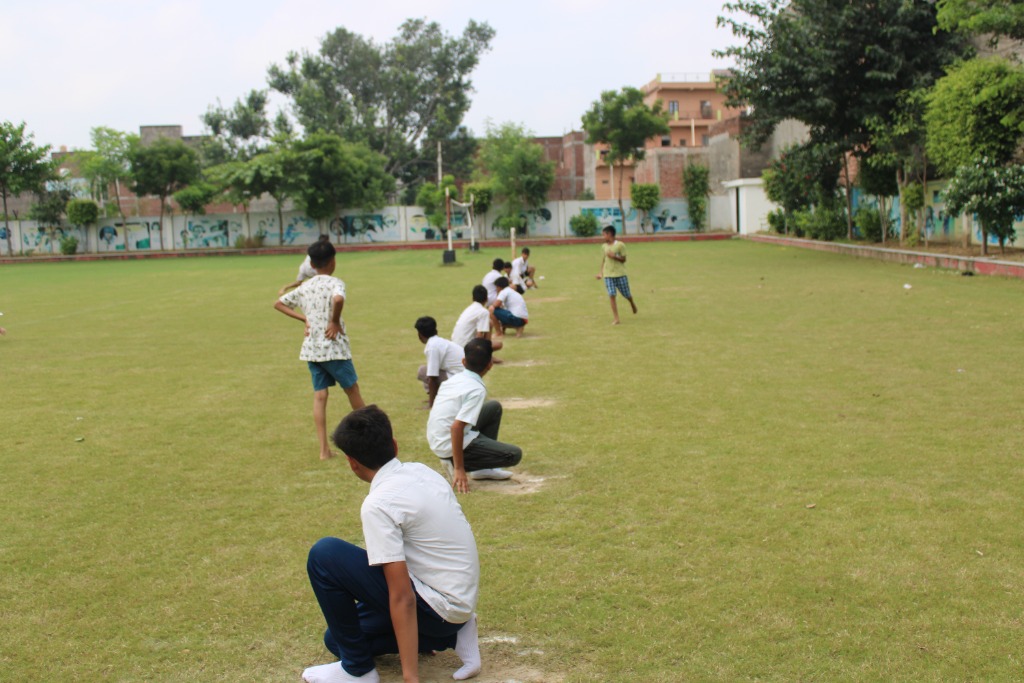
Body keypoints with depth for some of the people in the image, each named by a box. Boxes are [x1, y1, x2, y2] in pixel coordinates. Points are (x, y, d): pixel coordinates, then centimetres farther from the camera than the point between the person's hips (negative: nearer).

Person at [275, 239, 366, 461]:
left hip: (312, 348, 5)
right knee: (352, 388, 12)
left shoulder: (304, 287, 9)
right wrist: (335, 321, -17)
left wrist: (304, 318, 11)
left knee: (319, 395, 6)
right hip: (333, 347, -5)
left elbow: (279, 304, 17)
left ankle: (324, 449, 2)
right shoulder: (335, 283, -10)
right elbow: (338, 300, -33)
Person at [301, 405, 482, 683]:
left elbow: (402, 598, -24)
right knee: (338, 637, 21)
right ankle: (452, 635, 10)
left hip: (437, 608, -9)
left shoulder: (378, 504, -20)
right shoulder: (422, 471, 4)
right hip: (463, 602, 9)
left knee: (324, 555, -13)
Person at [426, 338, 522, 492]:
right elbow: (457, 427, -28)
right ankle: (455, 464, -5)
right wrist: (459, 468, -24)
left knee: (494, 407, 19)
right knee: (514, 454, -4)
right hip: (450, 446, -8)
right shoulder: (477, 390, -19)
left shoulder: (454, 380, 5)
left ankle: (483, 468, 19)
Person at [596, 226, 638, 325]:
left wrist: (614, 256, -20)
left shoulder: (620, 245, -6)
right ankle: (616, 319, -8)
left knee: (627, 295, 6)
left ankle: (632, 304, 43)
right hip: (608, 275, 3)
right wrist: (600, 272, 6)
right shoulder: (604, 246, 8)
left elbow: (623, 259, -5)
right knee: (611, 296, -10)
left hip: (620, 274, -3)